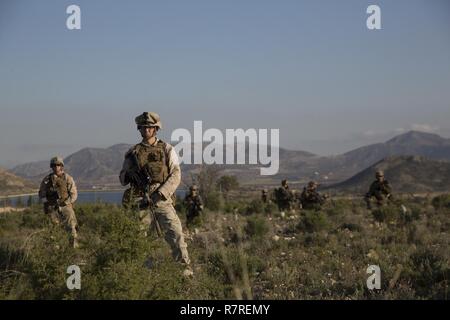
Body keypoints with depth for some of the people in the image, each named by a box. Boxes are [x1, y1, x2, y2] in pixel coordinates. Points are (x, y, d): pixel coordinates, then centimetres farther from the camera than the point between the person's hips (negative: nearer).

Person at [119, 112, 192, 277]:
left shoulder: (167, 149, 6)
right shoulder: (133, 152, 12)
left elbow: (176, 175, -3)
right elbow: (122, 178, 16)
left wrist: (161, 192, -16)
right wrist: (129, 174, -9)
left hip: (161, 199, -2)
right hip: (140, 201, 2)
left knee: (175, 232, -15)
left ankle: (185, 266, -13)